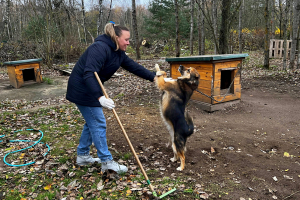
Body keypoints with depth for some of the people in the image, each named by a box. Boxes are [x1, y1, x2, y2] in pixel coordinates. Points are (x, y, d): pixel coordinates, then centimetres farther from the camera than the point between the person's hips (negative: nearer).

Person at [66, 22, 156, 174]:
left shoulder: (118, 53, 4)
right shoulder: (100, 48, -25)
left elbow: (134, 67, 6)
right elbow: (89, 74, -34)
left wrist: (154, 77, 3)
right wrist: (100, 97, -42)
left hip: (91, 89, 10)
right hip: (82, 90, -10)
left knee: (92, 122, 16)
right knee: (98, 123, -6)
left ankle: (82, 156, 31)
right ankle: (106, 161, 5)